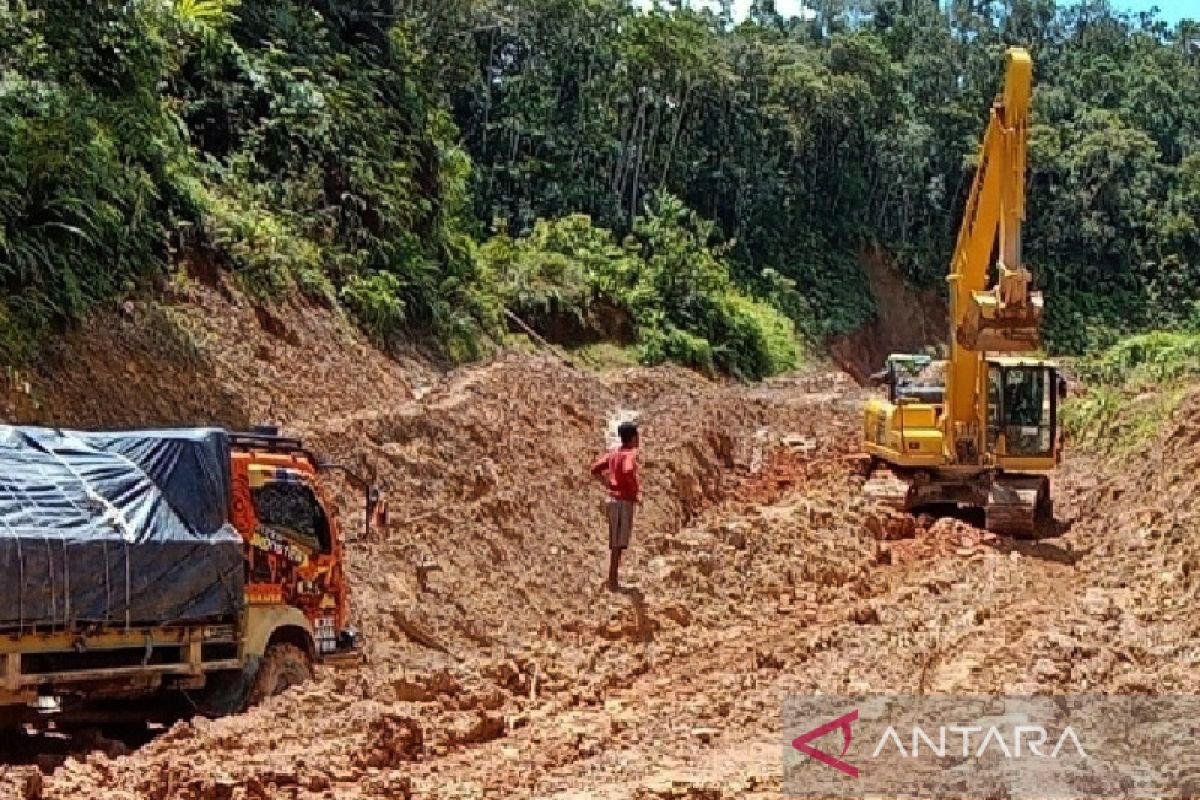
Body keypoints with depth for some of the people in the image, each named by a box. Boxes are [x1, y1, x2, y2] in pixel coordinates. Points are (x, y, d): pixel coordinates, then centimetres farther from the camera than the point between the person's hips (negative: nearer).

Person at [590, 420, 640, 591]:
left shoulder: (613, 453, 12)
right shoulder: (630, 454, -13)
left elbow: (595, 469, 10)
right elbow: (628, 472, -32)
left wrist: (608, 485, 10)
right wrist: (636, 492, -18)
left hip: (613, 500, 8)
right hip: (624, 501, -8)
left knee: (615, 544, 14)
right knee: (618, 544, -5)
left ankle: (613, 580, 19)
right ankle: (612, 582, -3)